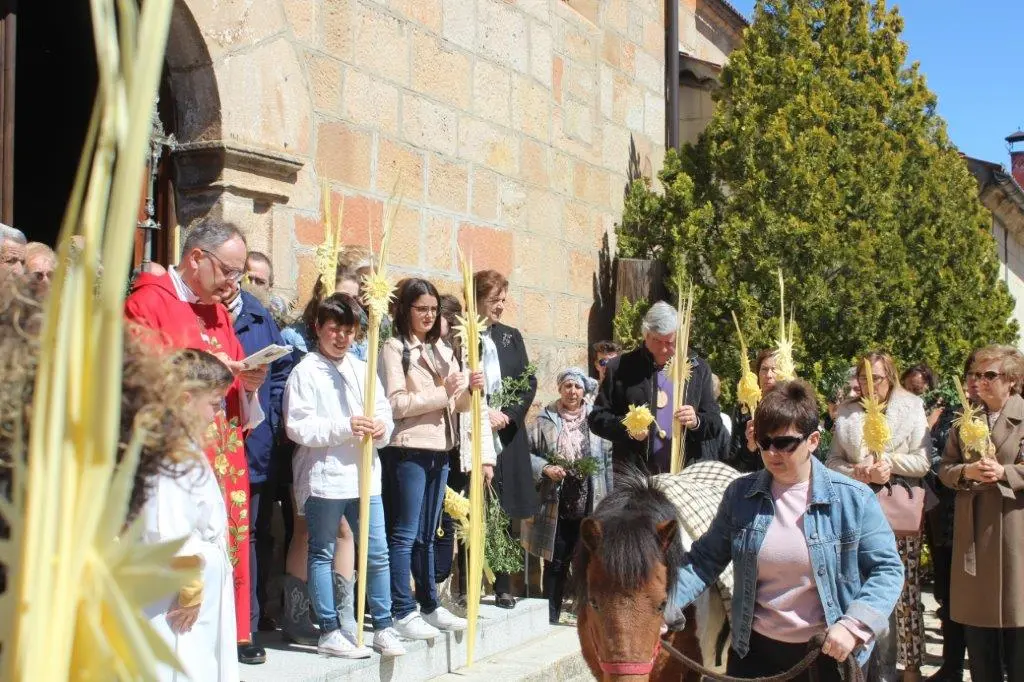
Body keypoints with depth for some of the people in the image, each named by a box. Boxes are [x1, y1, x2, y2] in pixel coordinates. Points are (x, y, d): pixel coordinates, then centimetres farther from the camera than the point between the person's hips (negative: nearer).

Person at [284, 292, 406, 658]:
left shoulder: (363, 371, 13)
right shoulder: (305, 372, -4)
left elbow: (385, 413, 14)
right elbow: (297, 426, -12)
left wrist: (381, 428, -9)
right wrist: (345, 428, -19)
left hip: (364, 474, 5)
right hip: (323, 476, -5)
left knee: (378, 553, 7)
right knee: (322, 553, 6)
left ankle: (383, 626, 18)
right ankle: (329, 631, 15)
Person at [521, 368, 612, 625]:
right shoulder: (545, 419, 1)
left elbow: (608, 459, 7)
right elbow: (527, 453, 3)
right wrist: (545, 468, -15)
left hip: (589, 505, 1)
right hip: (555, 504, -1)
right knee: (556, 562, 6)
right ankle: (551, 618, 15)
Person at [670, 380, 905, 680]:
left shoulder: (854, 499, -8)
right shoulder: (740, 494, -2)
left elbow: (888, 568, -6)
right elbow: (706, 559, 2)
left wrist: (854, 626, -19)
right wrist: (663, 604, -12)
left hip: (831, 653, -2)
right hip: (755, 651, 2)